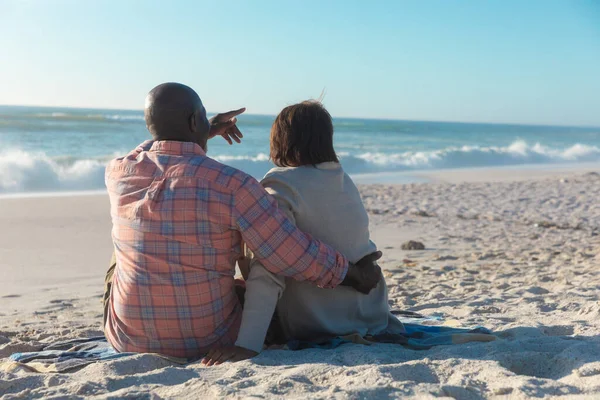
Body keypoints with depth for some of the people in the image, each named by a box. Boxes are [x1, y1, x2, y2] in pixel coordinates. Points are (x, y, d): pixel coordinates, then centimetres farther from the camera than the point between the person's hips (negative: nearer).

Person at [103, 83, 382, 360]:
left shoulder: (118, 172, -8)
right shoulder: (230, 186, -21)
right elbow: (297, 258, -19)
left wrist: (206, 133, 28)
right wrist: (356, 275, -1)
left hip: (128, 339, 3)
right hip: (208, 342, -2)